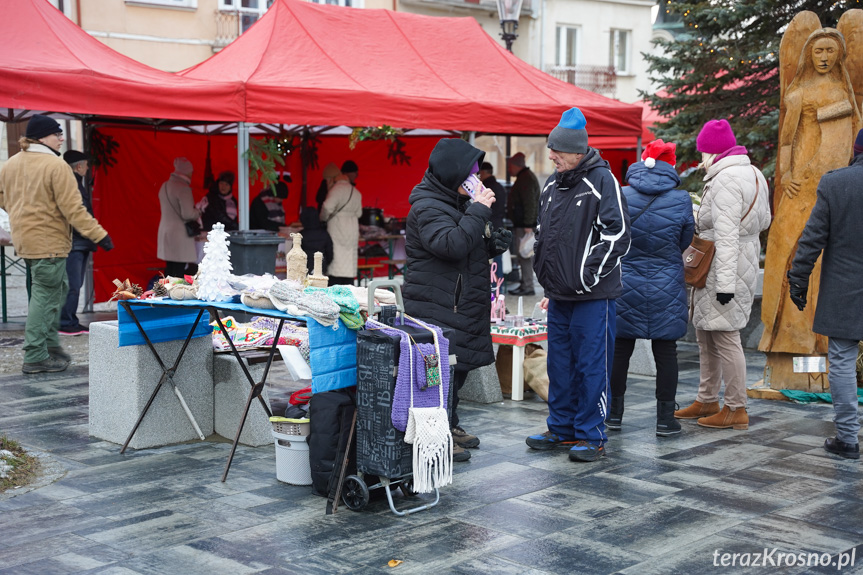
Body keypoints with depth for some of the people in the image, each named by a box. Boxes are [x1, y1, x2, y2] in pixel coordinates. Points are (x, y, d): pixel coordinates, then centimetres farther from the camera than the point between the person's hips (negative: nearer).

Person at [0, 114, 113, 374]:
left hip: (24, 239, 9)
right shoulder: (56, 166, -17)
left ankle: (50, 344, 23)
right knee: (45, 296, -2)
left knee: (58, 288, 20)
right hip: (48, 241, -8)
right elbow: (73, 208, -20)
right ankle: (35, 357, 2)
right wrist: (99, 235, -17)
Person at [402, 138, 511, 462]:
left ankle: (449, 426, 30)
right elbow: (453, 244, -29)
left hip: (461, 301, 10)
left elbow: (471, 250, 26)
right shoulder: (427, 207, -15)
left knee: (459, 366, 16)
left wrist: (493, 245, 5)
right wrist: (479, 211, -23)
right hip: (436, 305, -10)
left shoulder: (457, 202, 17)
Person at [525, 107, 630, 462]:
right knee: (560, 364, 13)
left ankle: (591, 436, 7)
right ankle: (562, 429, 25)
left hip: (592, 296, -8)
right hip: (559, 296, 8)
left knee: (592, 365, -2)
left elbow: (617, 234, -14)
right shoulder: (552, 185, 13)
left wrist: (587, 276, -15)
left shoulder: (602, 181, -10)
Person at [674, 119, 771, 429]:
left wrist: (725, 283, -25)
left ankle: (736, 409, 3)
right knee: (706, 333, 18)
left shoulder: (725, 180, -19)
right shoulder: (751, 174, 13)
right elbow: (764, 219, 21)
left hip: (724, 268, -11)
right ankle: (707, 401, 27)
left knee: (725, 337, -4)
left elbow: (726, 235, -24)